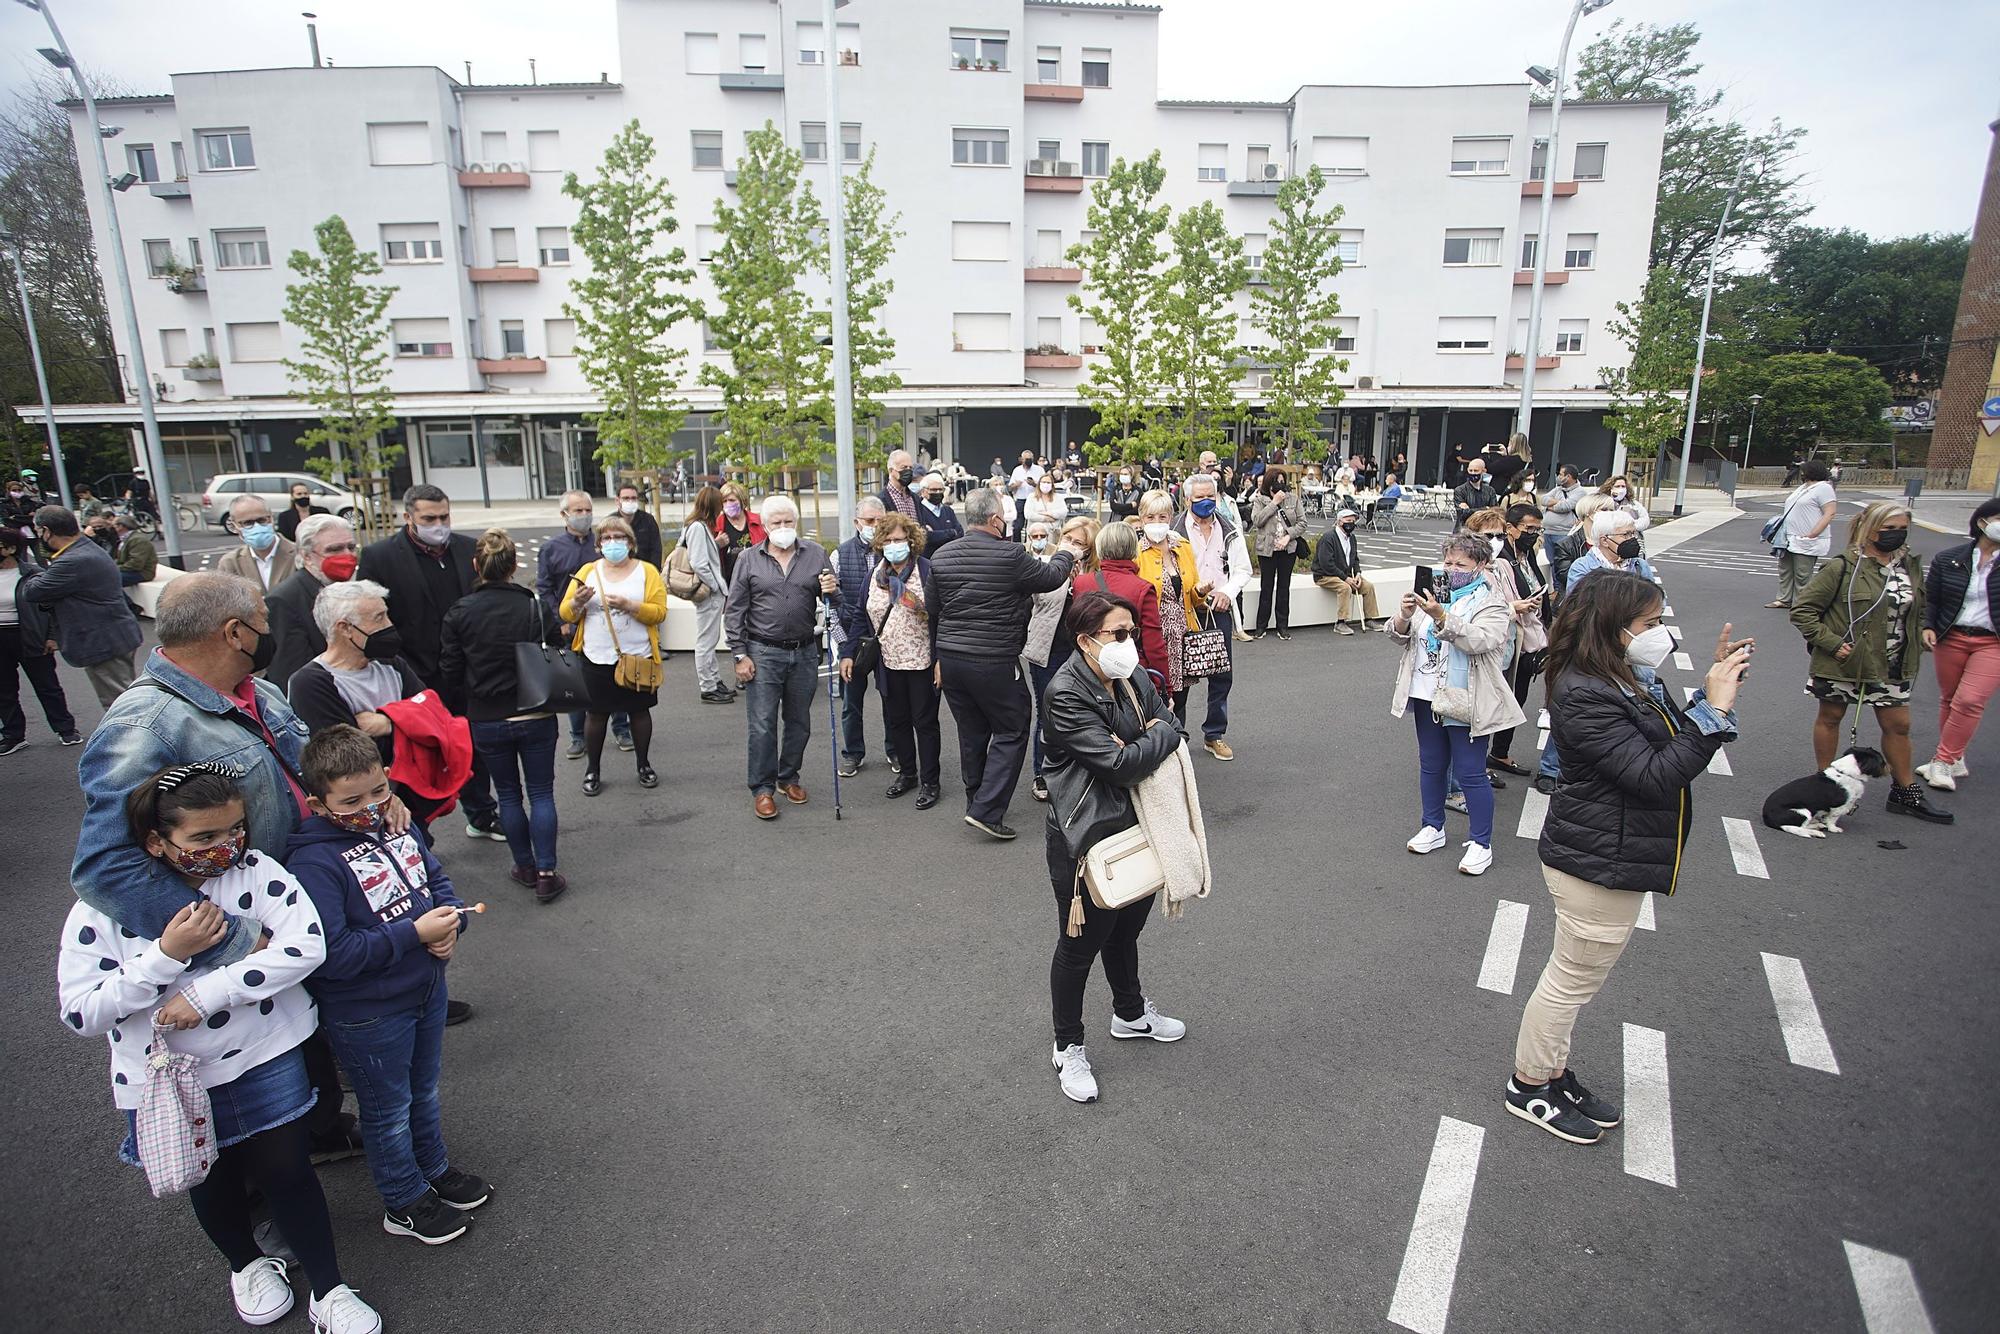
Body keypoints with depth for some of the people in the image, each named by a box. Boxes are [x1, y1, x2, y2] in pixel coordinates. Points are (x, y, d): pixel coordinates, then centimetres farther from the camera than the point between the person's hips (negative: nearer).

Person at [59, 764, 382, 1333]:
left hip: (266, 1057, -1)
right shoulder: (103, 906, -14)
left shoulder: (255, 869, -15)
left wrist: (204, 993, -26)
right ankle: (246, 1263, 51)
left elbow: (306, 944, -23)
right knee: (211, 1180, 22)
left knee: (286, 1169, 8)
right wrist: (167, 954, -27)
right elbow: (81, 1014, -14)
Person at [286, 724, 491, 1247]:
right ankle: (405, 1203, 38)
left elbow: (438, 880, 7)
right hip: (367, 1016, -6)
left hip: (426, 990, 6)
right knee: (389, 1109, 17)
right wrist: (414, 933, -30)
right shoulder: (313, 862, -25)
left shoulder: (397, 828, -4)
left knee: (424, 1091, 27)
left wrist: (450, 921, -14)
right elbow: (328, 954, -30)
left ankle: (434, 1169, 49)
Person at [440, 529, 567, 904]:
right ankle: (546, 874, 7)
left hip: (486, 720, 1)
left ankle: (526, 868, 26)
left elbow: (450, 671, -3)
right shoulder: (535, 607, -10)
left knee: (508, 794, 16)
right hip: (535, 717, -1)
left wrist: (475, 696, 16)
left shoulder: (459, 613, -8)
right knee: (541, 793, 9)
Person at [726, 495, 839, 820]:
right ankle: (763, 788, 10)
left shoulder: (815, 553, 5)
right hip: (763, 653, -2)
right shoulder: (750, 559, 1)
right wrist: (740, 655, -5)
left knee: (799, 722, 13)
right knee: (762, 725, -2)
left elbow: (832, 598, 11)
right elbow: (736, 610, 0)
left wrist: (831, 591, -14)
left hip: (804, 652, 3)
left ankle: (789, 777, 30)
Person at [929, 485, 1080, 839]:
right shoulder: (1010, 555, -15)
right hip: (994, 661, -6)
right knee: (1012, 731, 6)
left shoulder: (941, 556, 4)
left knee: (971, 732, 18)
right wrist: (1066, 554, 20)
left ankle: (976, 803, 30)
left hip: (950, 658, 7)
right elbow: (1050, 577, -1)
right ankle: (986, 810, 0)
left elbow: (933, 608, 13)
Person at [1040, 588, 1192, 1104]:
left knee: (1126, 927, 26)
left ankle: (1130, 1013, 51)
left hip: (1136, 827, 8)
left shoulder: (1133, 679, 2)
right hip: (1086, 841, -7)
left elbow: (1174, 730, 5)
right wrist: (1162, 734, -12)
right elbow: (1121, 765, -28)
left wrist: (1138, 744, -14)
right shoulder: (1065, 694, -23)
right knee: (1080, 944, 9)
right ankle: (1069, 1048, 29)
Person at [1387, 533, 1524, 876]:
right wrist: (1405, 614, -18)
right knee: (1431, 765, 17)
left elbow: (1478, 641, -25)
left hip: (1466, 703, -6)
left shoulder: (1492, 603, -7)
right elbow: (1399, 635, 4)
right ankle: (1433, 828, 32)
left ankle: (1481, 843, 12)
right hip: (1427, 696, 6)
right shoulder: (1433, 594, 8)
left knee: (1470, 773, 0)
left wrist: (1440, 617, -36)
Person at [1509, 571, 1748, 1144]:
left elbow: (1673, 743, 12)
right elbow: (1654, 777, -28)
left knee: (1575, 976, 22)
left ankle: (1552, 1070, 39)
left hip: (1614, 859, 10)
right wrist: (1715, 709, -25)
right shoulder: (1585, 697, -26)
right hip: (1597, 864, -10)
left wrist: (1714, 690, 1)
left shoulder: (1628, 680, 5)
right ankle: (1529, 1087, 25)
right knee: (1572, 979, 7)